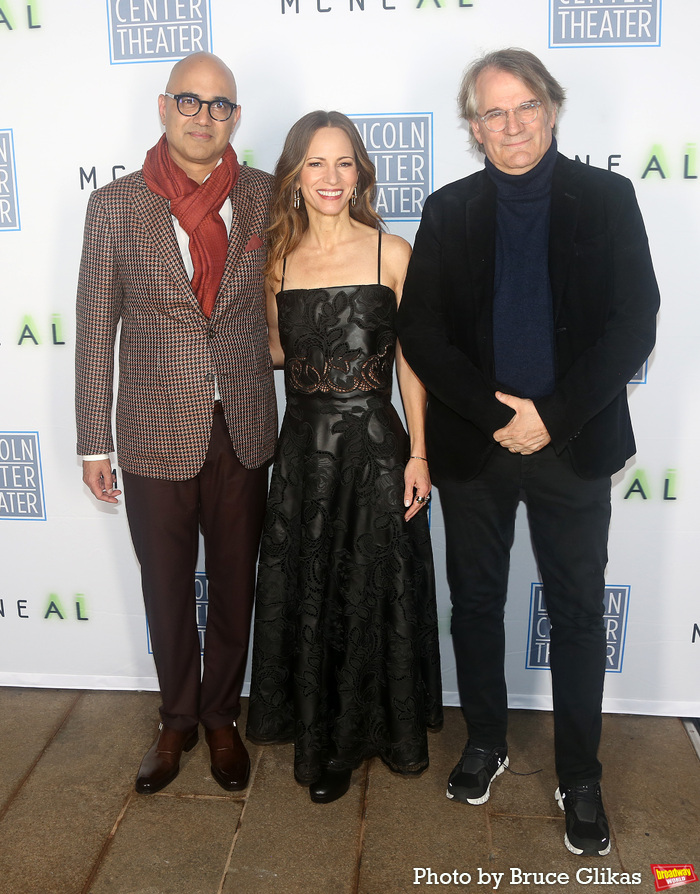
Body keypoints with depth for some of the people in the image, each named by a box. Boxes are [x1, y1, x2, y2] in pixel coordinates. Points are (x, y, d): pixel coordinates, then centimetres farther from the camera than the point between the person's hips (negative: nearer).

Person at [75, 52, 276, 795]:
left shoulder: (266, 197, 0)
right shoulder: (115, 206, -3)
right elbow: (95, 330, -1)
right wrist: (94, 442, -1)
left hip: (242, 428, 1)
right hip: (157, 433, -1)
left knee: (234, 584, 14)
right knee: (167, 589, 13)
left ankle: (221, 716, 37)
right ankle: (177, 720, 37)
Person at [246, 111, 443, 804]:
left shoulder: (392, 253, -3)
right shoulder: (278, 258, 5)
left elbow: (410, 359, -2)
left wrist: (418, 453, -6)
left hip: (374, 446, -2)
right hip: (303, 447, 3)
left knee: (375, 593, 10)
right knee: (305, 596, 11)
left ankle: (382, 727, 36)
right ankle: (322, 738, 33)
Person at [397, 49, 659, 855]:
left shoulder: (605, 199, 0)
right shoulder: (448, 210, 4)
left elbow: (633, 326, -6)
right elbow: (419, 330, -2)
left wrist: (552, 417, -15)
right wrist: (496, 413, -14)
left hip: (572, 447, -1)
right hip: (472, 447, 2)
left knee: (577, 613, 7)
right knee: (475, 601, 14)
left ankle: (579, 777, 25)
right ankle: (485, 742, 35)